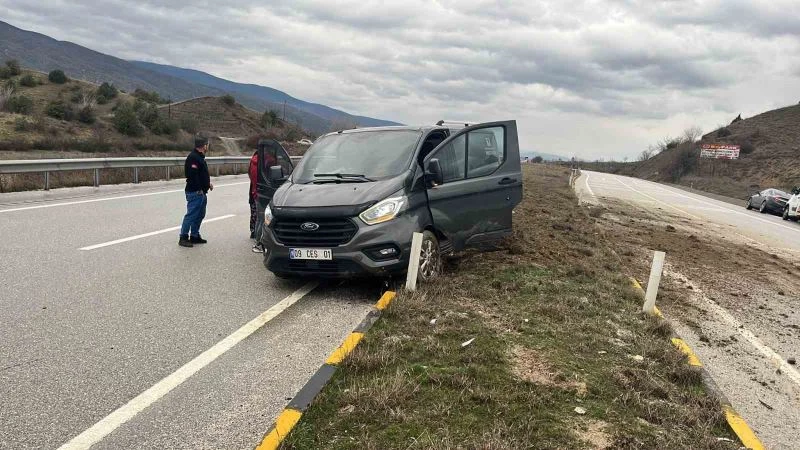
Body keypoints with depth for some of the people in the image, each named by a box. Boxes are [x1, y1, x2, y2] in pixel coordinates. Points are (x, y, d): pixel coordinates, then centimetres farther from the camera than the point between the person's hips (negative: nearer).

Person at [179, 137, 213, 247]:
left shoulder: (200, 157, 18)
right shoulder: (193, 157, -16)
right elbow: (192, 175, -23)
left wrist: (208, 183, 13)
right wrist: (199, 189, -21)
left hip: (201, 193, 11)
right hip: (195, 192, -11)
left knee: (200, 215, 15)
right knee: (191, 215, -8)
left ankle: (195, 236, 23)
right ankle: (183, 237, -2)